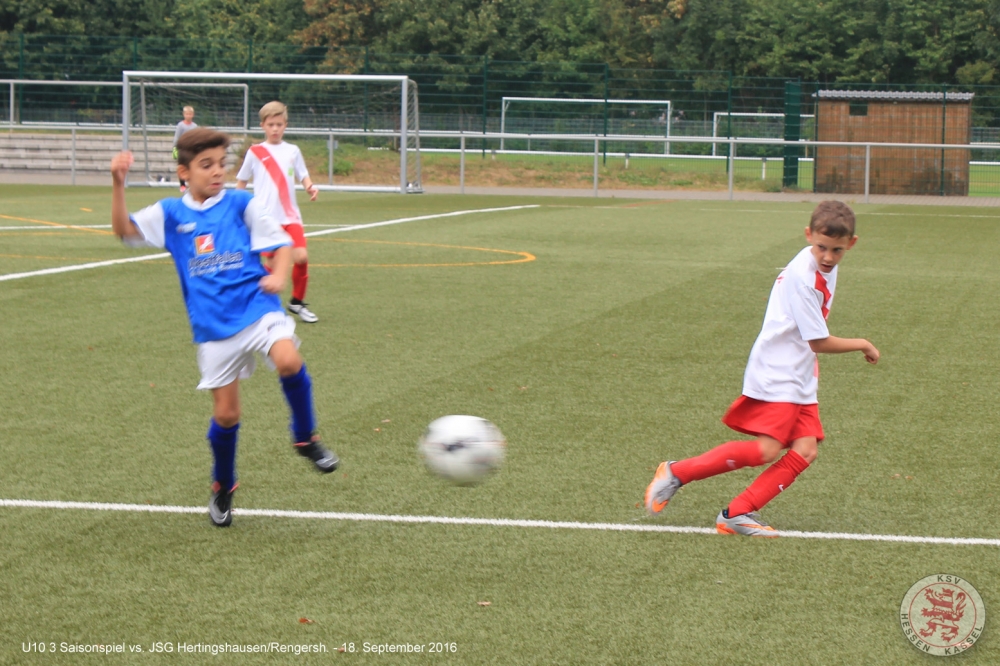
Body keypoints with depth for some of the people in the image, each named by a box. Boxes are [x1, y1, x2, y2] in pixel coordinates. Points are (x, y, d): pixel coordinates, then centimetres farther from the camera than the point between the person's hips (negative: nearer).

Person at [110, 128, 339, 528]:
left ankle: (305, 438, -7)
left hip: (256, 308, -1)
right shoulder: (170, 214, 7)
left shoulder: (241, 205, 5)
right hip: (213, 327, 1)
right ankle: (223, 488, 29)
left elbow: (280, 243, 7)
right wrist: (118, 184, -14)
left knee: (288, 361, -31)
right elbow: (124, 230, -1)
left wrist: (278, 276, -13)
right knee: (225, 413, 4)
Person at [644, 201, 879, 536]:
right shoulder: (802, 276, -21)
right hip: (775, 374, -9)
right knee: (766, 450, -18)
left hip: (799, 378, 9)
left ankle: (738, 515, -5)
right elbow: (819, 342, -16)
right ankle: (676, 472, -6)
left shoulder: (825, 269, 9)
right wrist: (862, 345, -3)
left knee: (805, 451, -5)